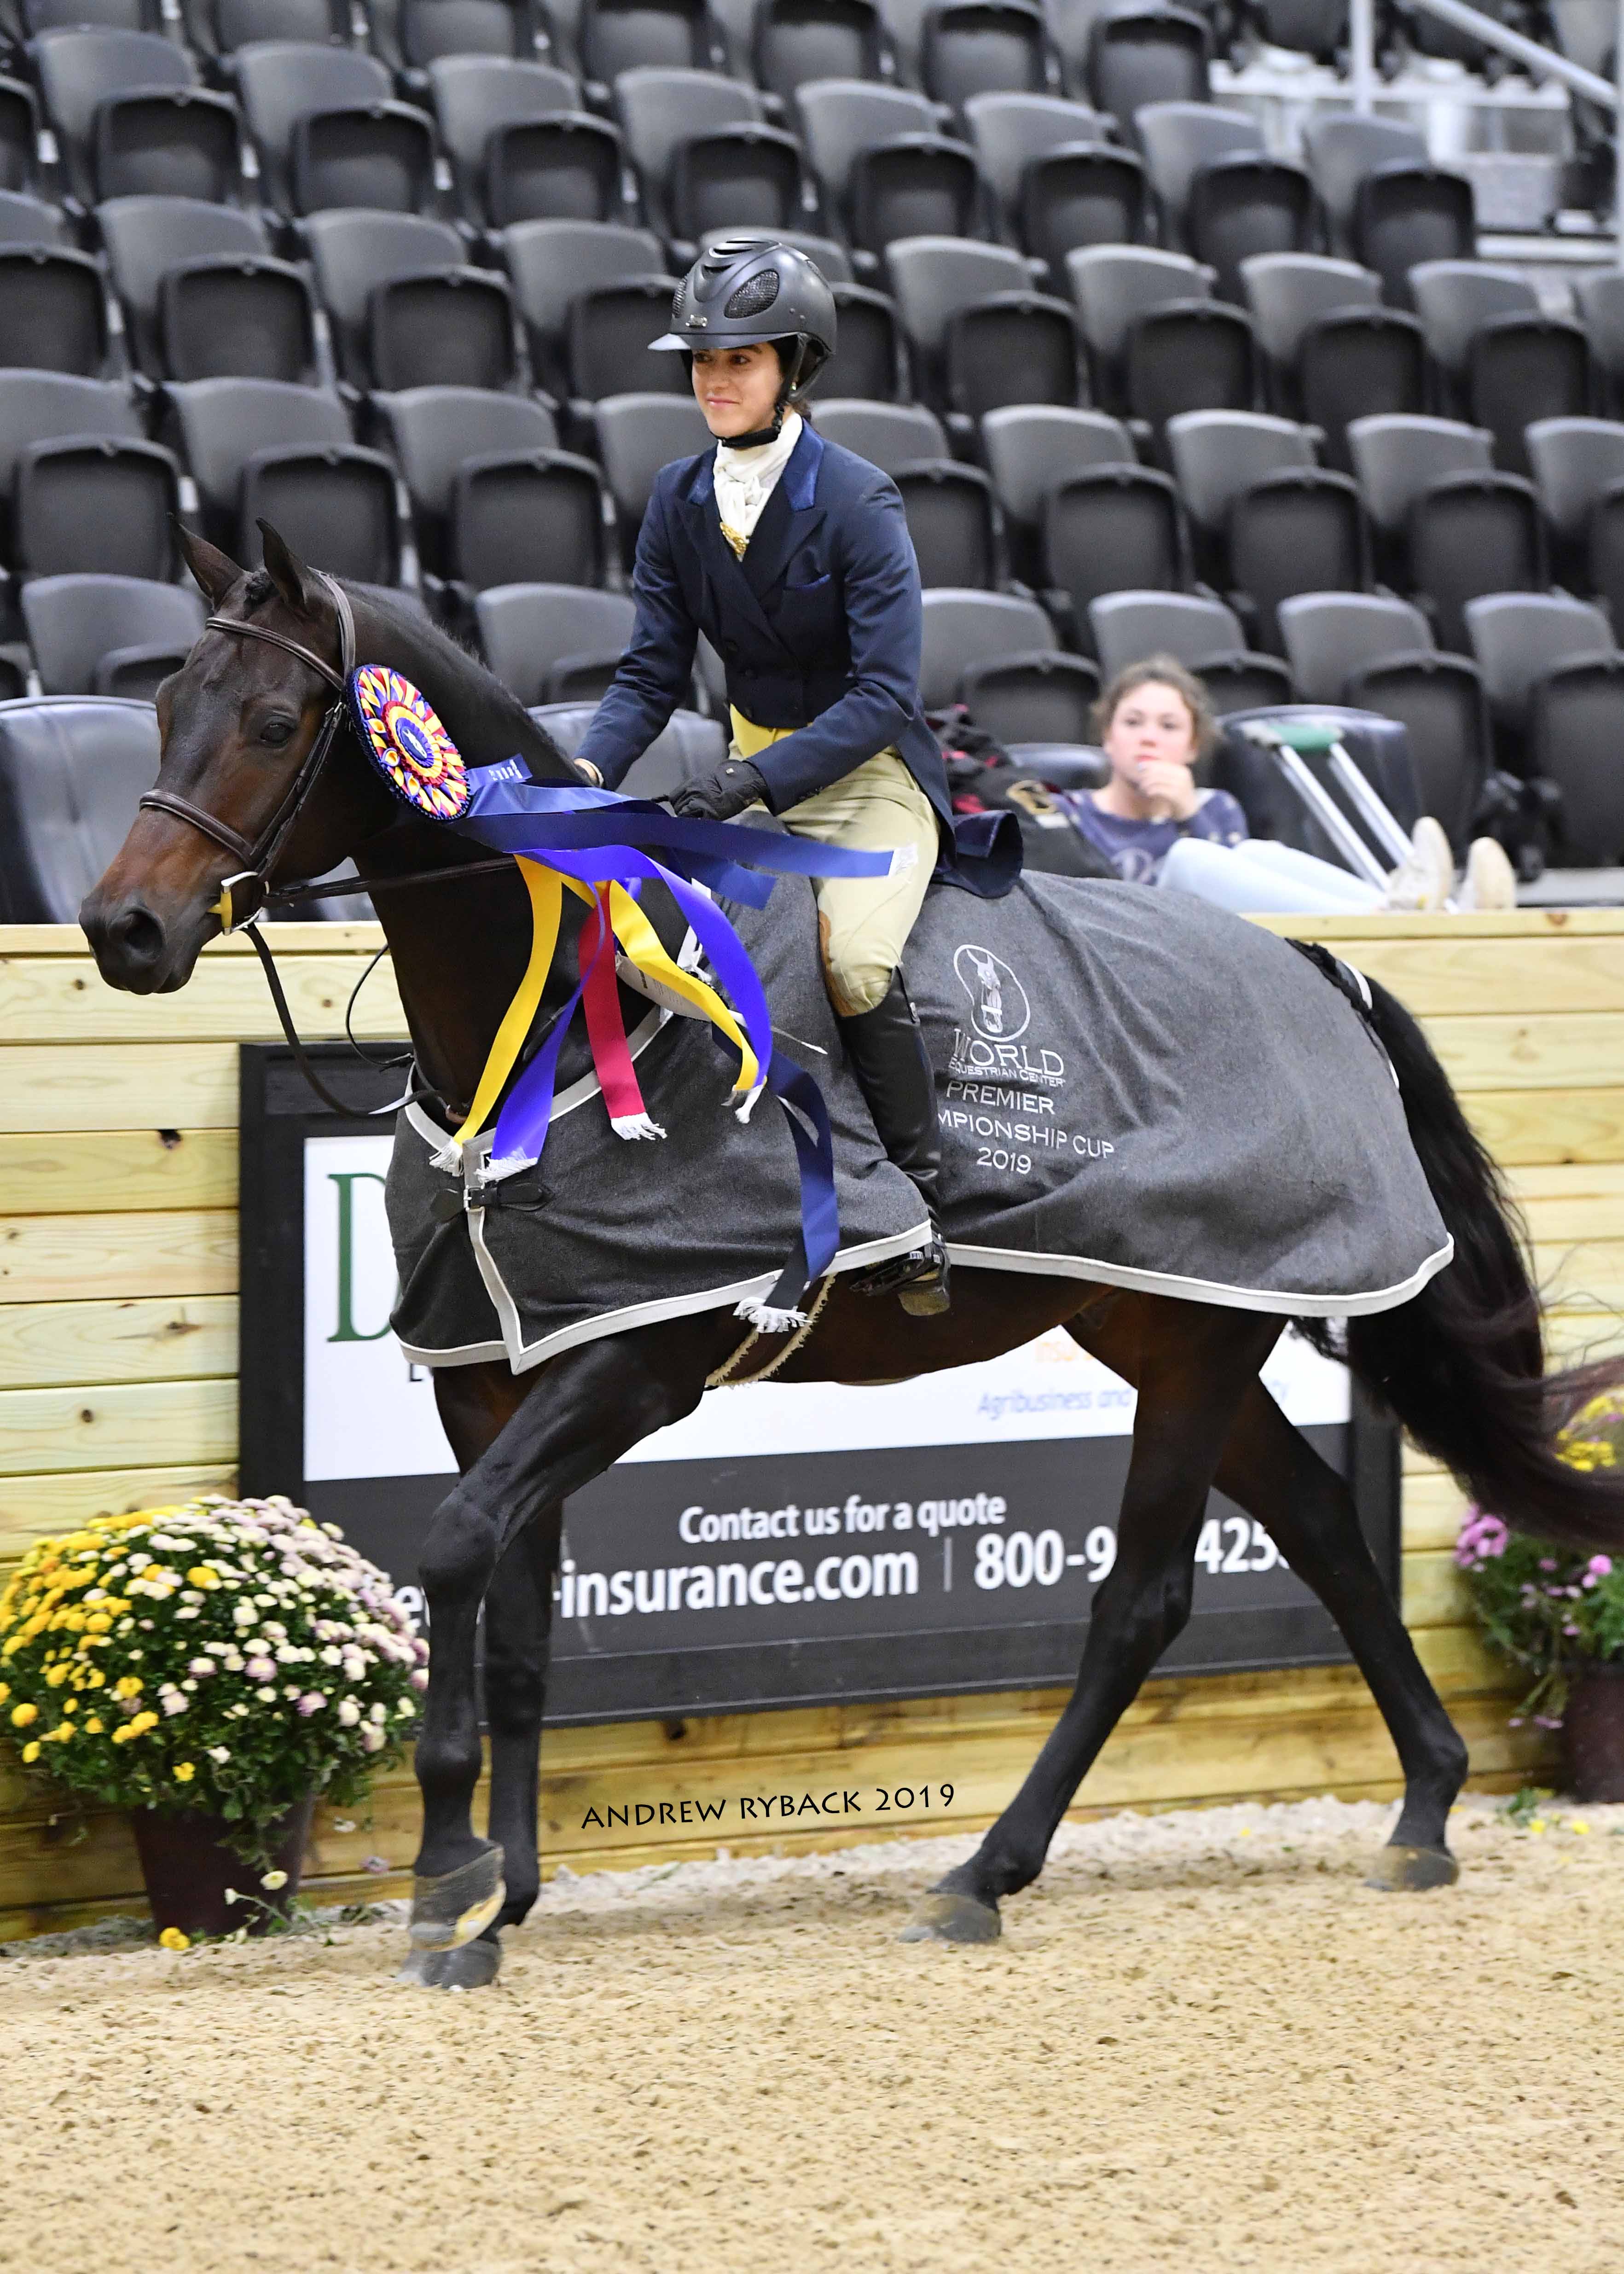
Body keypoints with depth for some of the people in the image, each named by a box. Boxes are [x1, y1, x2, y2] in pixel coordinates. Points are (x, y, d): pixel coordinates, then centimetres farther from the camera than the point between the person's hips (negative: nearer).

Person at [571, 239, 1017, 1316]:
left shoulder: (858, 501, -16)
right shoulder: (680, 499, 1)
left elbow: (884, 694, -20)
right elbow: (653, 674, 4)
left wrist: (759, 780, -31)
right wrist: (586, 772, -15)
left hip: (870, 775, -6)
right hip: (753, 770, 6)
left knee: (855, 960, -30)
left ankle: (920, 1208, -15)